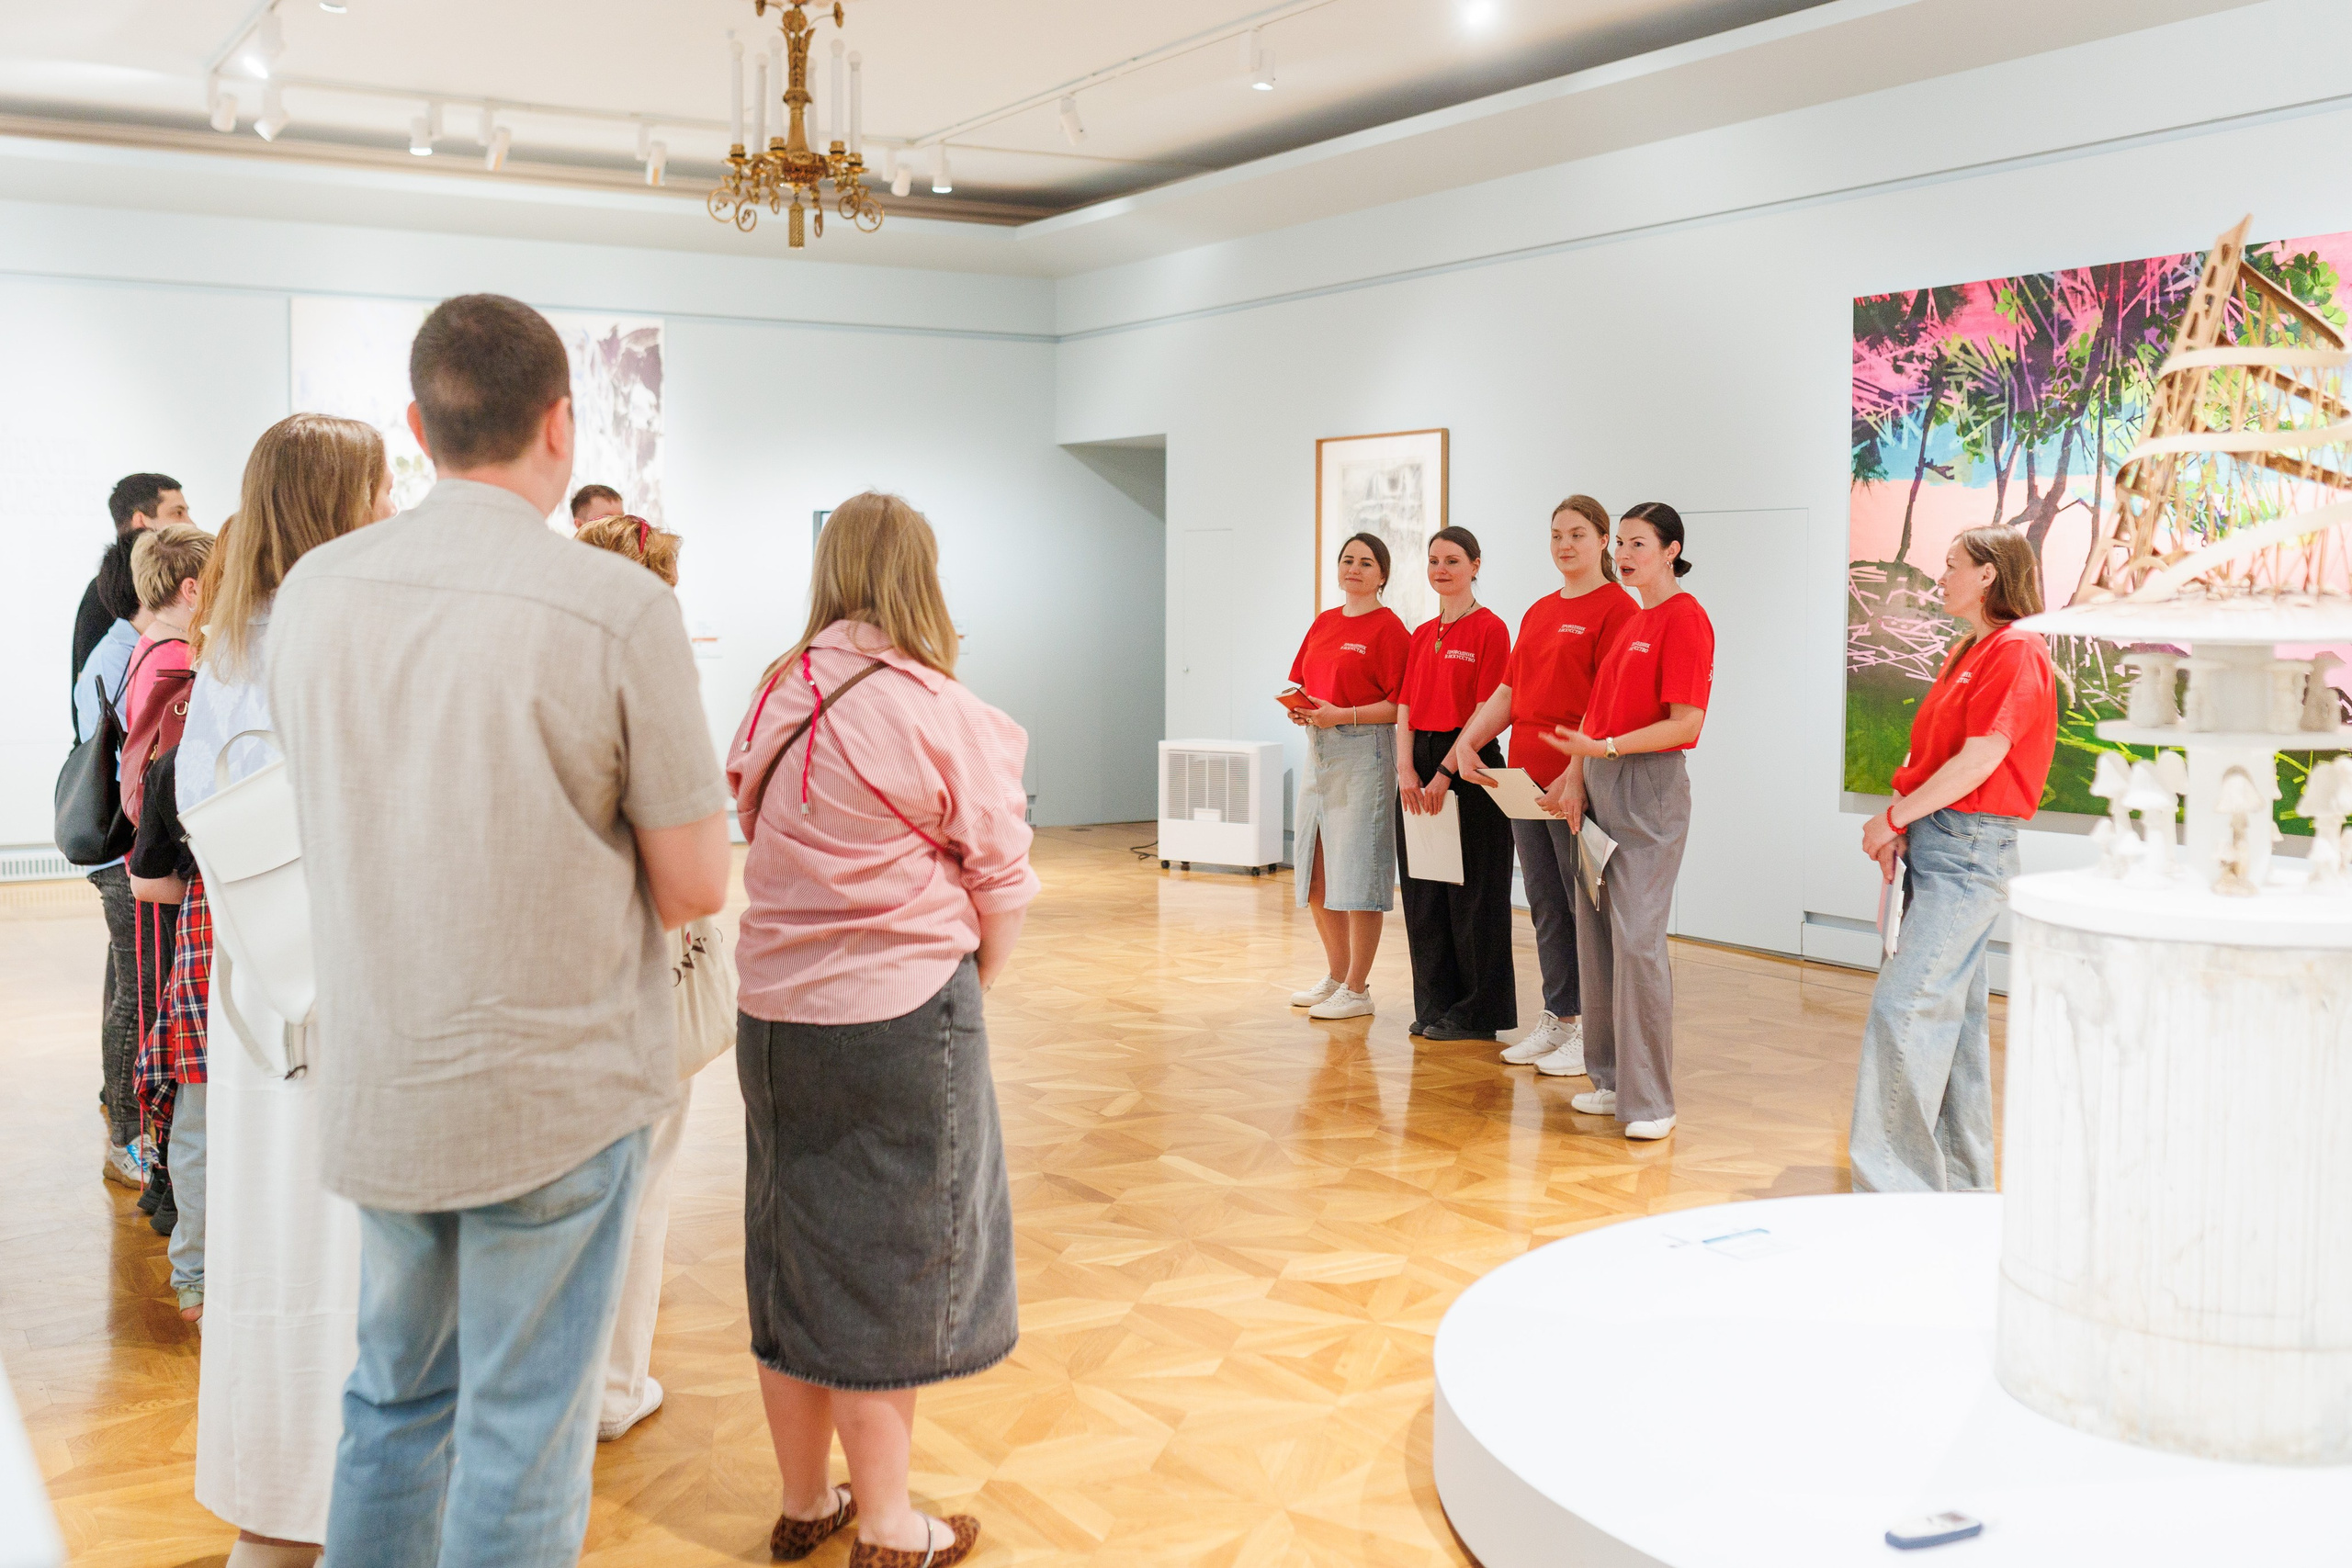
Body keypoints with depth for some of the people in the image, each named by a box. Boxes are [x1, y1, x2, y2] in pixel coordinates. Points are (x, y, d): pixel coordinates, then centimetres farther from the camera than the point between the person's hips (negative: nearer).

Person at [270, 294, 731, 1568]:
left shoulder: (314, 591, 0)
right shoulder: (619, 610, -16)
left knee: (396, 1395, 22)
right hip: (558, 1093, -5)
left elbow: (336, 833, 11)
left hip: (376, 1090, 5)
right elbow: (697, 886, -11)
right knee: (524, 1433, 9)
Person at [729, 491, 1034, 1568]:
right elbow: (1002, 880, -8)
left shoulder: (778, 700, 3)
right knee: (891, 1267, 7)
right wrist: (977, 974, 11)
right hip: (901, 1015, -6)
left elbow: (763, 847, 9)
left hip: (773, 1009, 6)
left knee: (796, 1248, 16)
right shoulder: (937, 713, -14)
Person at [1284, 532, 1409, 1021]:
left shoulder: (1389, 627, -7)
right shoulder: (1323, 622, 15)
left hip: (1363, 750, -8)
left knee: (1357, 870, -5)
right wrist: (1299, 706, 1)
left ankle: (1357, 989, 3)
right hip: (1317, 748, 8)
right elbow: (1299, 680, 22)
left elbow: (1400, 705, -12)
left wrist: (1342, 715, -19)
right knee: (1315, 871, 12)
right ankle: (1336, 975, 27)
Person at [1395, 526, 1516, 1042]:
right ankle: (1434, 1006, 19)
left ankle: (1476, 1013, 8)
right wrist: (1406, 771, -4)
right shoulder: (1422, 635, 14)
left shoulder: (1490, 629, -7)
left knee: (1471, 895, -1)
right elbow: (1406, 710, 11)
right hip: (1420, 771, 7)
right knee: (1424, 891, 10)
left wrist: (1446, 773, -17)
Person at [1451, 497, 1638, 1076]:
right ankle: (1558, 1020, 23)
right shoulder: (1539, 612, 17)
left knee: (1587, 903, -1)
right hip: (1526, 779, 8)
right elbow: (1507, 692, 16)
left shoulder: (1617, 607, -7)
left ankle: (1592, 1032, 7)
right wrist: (1466, 746, 2)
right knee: (1545, 904, 13)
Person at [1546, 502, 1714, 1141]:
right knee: (1596, 936, 10)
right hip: (1602, 784, 9)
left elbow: (1685, 723, -16)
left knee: (1637, 938, -10)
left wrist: (1606, 748, -22)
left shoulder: (1685, 618, -9)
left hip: (1650, 785, -9)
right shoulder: (1627, 622, 18)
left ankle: (1651, 1101, -4)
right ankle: (1611, 1078, 19)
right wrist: (1576, 776, 4)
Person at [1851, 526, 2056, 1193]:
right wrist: (1900, 825, -2)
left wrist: (1892, 818, -11)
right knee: (1952, 1008, 13)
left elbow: (1978, 761, -18)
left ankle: (1897, 1181, -10)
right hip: (1934, 840, 9)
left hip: (1971, 849, -9)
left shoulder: (2017, 652, -12)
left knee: (1904, 1005, -14)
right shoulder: (1965, 652, 17)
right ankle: (1962, 1180, 21)